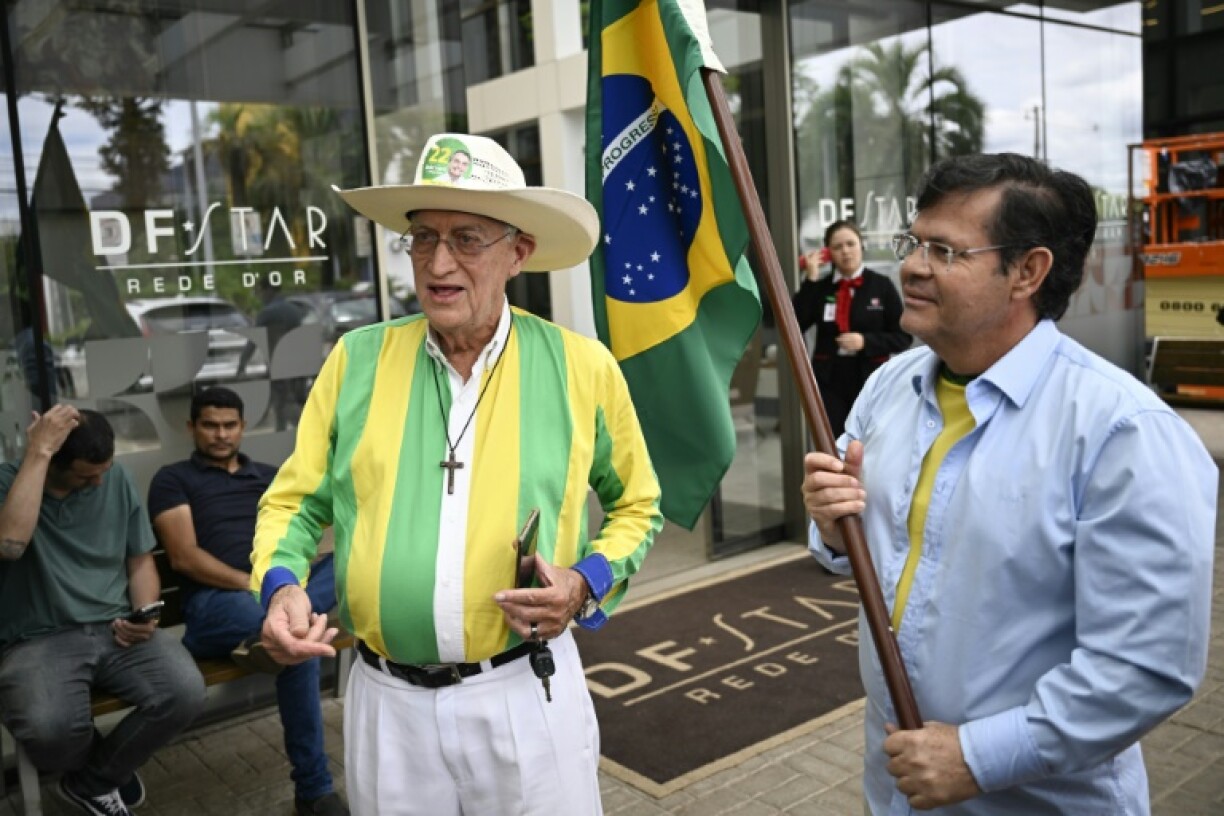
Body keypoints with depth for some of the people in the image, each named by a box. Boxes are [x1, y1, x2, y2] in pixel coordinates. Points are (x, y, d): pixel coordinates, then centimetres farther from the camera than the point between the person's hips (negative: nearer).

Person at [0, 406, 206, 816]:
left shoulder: (117, 479, 7)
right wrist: (38, 452, -25)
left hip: (115, 630, 3)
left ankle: (93, 781, 5)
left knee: (186, 693, -25)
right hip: (39, 640, -3)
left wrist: (143, 616, -5)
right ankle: (114, 767, 5)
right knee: (48, 728, -35)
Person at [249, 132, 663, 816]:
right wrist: (281, 583, -12)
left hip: (528, 696, -1)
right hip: (387, 703, 2)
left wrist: (587, 583, -9)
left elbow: (636, 505, 7)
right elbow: (294, 501, 7)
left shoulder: (583, 368, -5)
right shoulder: (357, 360, -1)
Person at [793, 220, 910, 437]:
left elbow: (903, 337, 0)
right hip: (829, 381, 1)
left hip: (871, 380, -1)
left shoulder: (881, 285, 0)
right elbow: (794, 326, -10)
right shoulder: (819, 287, 5)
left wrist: (865, 341, -16)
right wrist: (810, 281, -11)